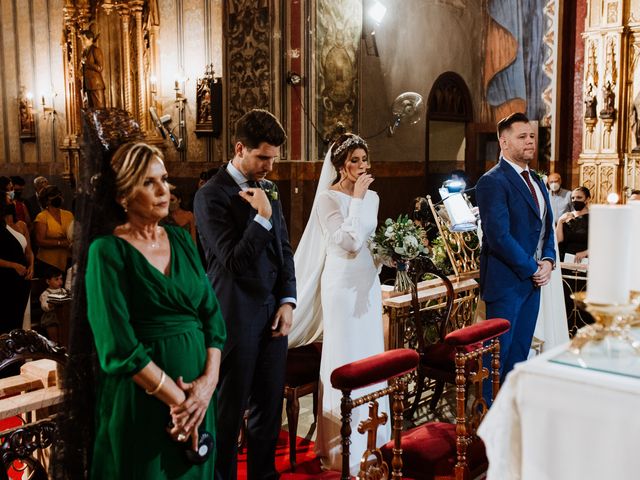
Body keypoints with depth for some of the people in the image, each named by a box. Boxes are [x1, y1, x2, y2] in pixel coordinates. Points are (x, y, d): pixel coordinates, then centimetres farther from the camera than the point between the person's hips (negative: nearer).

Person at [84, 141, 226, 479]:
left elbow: (212, 313, 3)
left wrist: (209, 380, -11)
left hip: (197, 390, 6)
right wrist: (176, 399, -16)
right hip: (141, 398, -5)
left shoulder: (180, 239, 6)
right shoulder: (108, 251, -11)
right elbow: (118, 346, -18)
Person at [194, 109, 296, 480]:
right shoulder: (211, 196, -12)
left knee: (270, 406, 15)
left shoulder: (269, 189, 10)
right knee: (230, 412, 8)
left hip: (273, 314, 7)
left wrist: (287, 301, 5)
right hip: (236, 319, -6)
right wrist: (262, 217, -20)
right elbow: (236, 261, -17)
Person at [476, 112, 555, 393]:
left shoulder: (536, 181, 15)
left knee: (520, 350, 15)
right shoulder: (493, 182, -14)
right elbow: (498, 236, -21)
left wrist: (548, 260, 0)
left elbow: (546, 226, 19)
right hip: (506, 281, -8)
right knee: (499, 350, 1)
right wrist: (532, 269, -13)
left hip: (533, 279, 8)